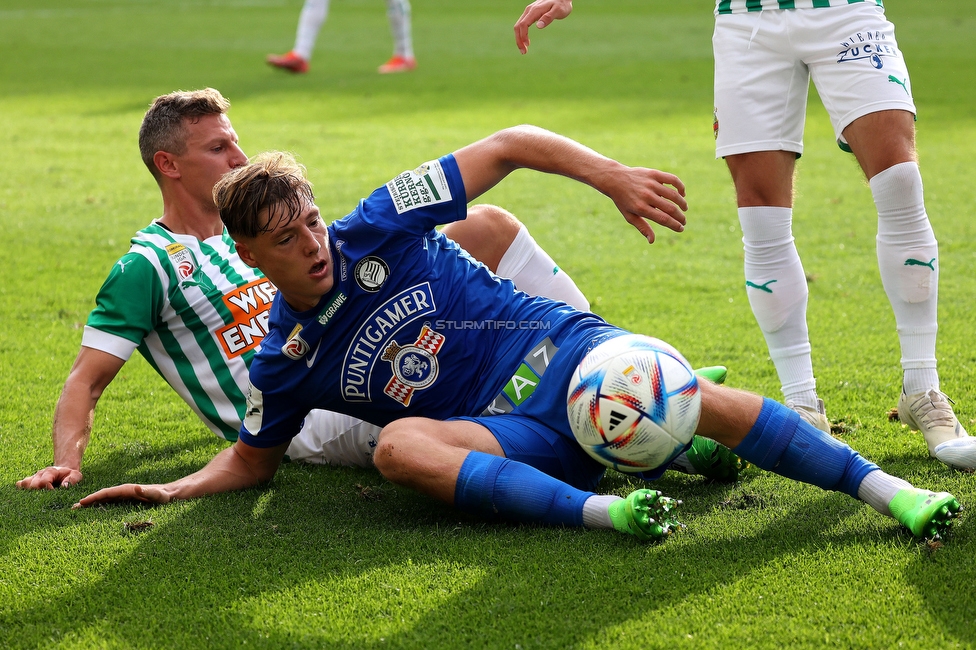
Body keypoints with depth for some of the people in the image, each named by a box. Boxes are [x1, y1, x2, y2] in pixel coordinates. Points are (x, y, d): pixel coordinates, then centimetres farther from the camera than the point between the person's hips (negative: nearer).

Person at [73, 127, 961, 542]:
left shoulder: (376, 231, -3)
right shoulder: (284, 364, 4)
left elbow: (508, 147, -4)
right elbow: (254, 456, 20)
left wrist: (611, 175, -16)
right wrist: (173, 490, 2)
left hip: (559, 354, -1)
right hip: (502, 432, 1)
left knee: (704, 402, -27)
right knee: (399, 446, -33)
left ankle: (890, 492, -22)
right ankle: (599, 511, -44)